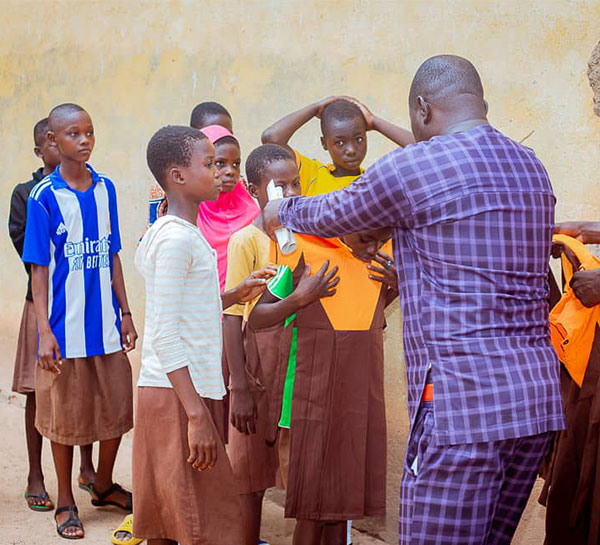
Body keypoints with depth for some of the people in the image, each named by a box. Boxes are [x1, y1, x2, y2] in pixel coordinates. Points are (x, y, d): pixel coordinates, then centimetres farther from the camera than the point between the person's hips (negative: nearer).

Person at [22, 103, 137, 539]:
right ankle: (66, 502, 22)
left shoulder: (105, 189, 5)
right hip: (65, 327, -4)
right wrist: (45, 330, -12)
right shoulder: (44, 197, -9)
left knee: (118, 408, 11)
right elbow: (39, 267, -8)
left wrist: (126, 313, 10)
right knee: (65, 416, 7)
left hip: (106, 323, 4)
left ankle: (104, 486, 32)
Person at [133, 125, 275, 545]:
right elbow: (165, 337, -21)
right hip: (176, 395, -10)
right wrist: (197, 414, -23)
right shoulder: (176, 239, -16)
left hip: (192, 390, 10)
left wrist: (234, 296, 14)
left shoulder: (186, 234, 14)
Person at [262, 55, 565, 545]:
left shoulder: (411, 168, -7)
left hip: (462, 400, -8)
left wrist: (282, 212, 30)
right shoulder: (532, 168, 15)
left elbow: (328, 217, 9)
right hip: (538, 398, 8)